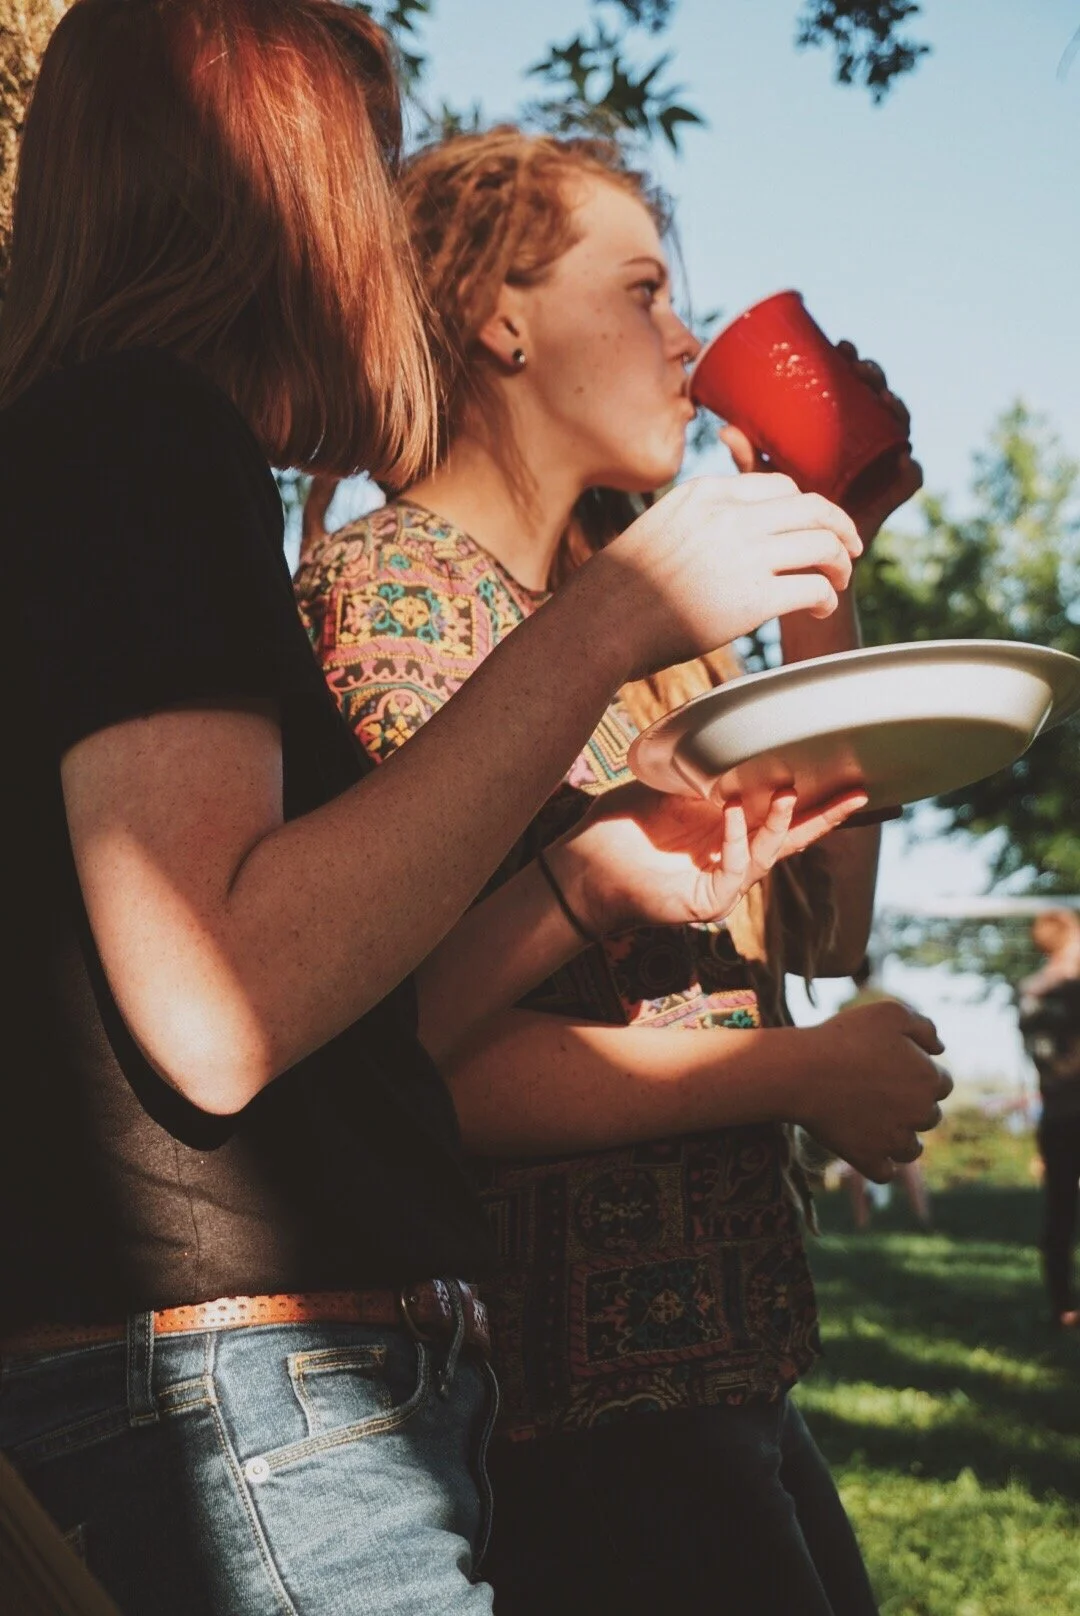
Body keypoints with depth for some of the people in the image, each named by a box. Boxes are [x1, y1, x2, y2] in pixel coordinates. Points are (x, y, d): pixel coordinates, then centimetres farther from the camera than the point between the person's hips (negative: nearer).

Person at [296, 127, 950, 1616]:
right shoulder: (387, 589, -11)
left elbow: (829, 924, 17)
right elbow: (438, 1062, -21)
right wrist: (811, 1075, -10)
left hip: (725, 1373, 9)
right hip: (579, 1420, -8)